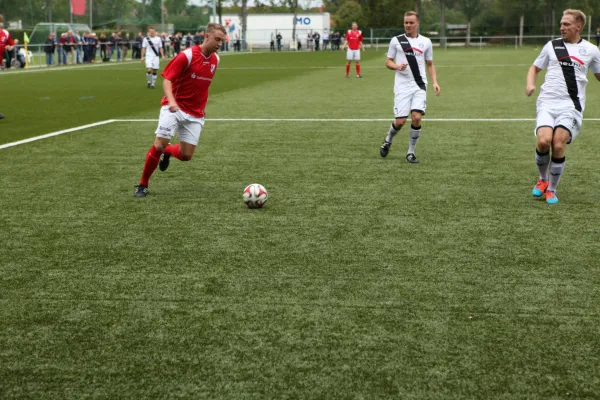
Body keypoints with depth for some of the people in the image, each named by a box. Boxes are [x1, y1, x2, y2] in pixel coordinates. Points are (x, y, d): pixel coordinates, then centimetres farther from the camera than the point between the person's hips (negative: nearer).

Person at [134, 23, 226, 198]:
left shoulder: (215, 59, 4)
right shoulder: (187, 56, -15)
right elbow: (167, 80, -16)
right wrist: (171, 101, -32)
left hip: (195, 114, 5)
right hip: (174, 108, -5)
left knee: (186, 155, -2)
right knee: (159, 144, -15)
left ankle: (167, 151, 34)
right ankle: (143, 185, 2)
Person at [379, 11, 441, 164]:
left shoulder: (426, 42, 9)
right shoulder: (396, 41, 4)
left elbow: (430, 64, 16)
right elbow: (388, 62, 8)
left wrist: (435, 81, 2)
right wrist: (397, 66, -14)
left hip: (419, 86, 1)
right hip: (402, 86, -1)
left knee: (416, 118, -15)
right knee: (400, 121, -6)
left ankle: (411, 152, 2)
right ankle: (388, 140, 28)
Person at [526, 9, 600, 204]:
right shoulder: (552, 46, 11)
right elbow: (535, 68, 21)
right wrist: (530, 84, 1)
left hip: (571, 106, -1)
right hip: (547, 102, 1)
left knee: (558, 145, -17)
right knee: (543, 141, -20)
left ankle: (551, 189, 4)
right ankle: (543, 179, 9)